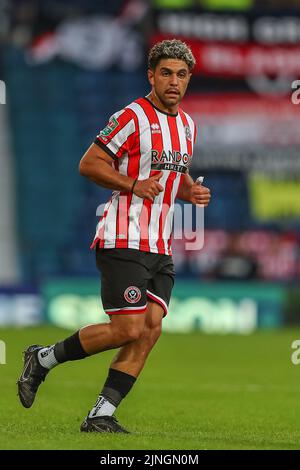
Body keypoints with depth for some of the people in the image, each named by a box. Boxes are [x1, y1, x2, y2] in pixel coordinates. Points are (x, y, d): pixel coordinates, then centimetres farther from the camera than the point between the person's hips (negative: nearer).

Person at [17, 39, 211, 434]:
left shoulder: (187, 125, 15)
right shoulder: (133, 117, -10)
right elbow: (89, 164, -10)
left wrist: (191, 191, 7)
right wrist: (135, 185, -20)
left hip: (160, 249, 8)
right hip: (124, 242, -8)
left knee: (150, 329, -4)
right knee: (128, 330, -13)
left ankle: (101, 416, -1)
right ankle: (43, 359, 6)